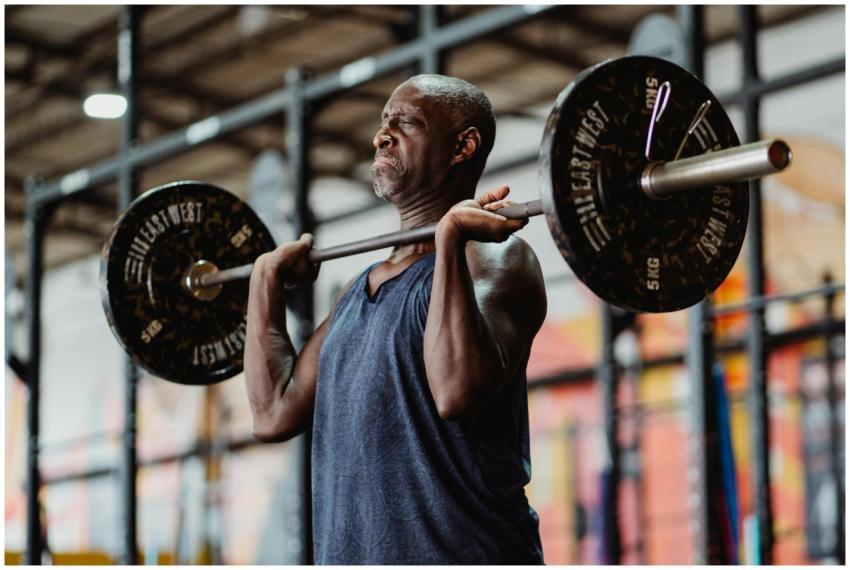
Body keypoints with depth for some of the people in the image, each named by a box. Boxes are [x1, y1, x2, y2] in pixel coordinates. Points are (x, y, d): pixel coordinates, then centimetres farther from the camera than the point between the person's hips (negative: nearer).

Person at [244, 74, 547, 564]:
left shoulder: (493, 258, -7)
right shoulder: (364, 285, 19)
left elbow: (457, 390, -25)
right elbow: (276, 413, 15)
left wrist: (452, 235, -23)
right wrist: (267, 280, 22)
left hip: (461, 555, -8)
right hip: (348, 557, 8)